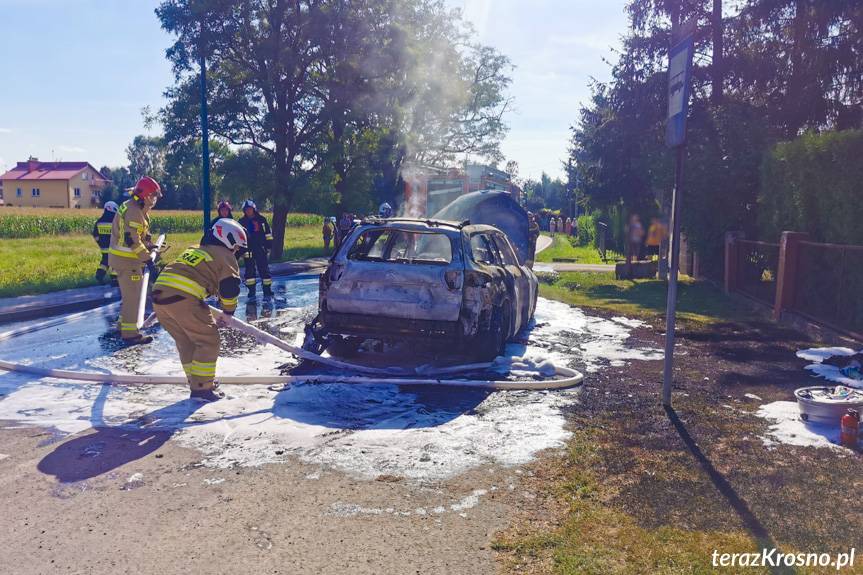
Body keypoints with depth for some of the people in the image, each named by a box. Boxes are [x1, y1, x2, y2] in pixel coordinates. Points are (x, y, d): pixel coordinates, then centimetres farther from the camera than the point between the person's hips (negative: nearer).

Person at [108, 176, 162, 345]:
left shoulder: (135, 208, 13)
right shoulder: (134, 211, -20)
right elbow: (132, 241, -26)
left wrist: (148, 246, 13)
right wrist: (148, 259, -26)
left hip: (121, 257, 11)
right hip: (126, 261, -11)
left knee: (129, 295, 22)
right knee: (132, 296, -4)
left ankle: (123, 326, 35)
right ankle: (129, 334, 2)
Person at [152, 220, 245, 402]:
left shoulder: (193, 249, 32)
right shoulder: (225, 256, 8)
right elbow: (230, 287, 2)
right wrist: (228, 310, 17)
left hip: (159, 292, 8)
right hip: (183, 299, -8)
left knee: (186, 341, 20)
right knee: (208, 340, 4)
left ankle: (198, 382, 30)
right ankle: (202, 388, 3)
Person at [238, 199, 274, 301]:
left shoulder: (261, 219, 4)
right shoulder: (242, 221, 6)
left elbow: (268, 233, 7)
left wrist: (269, 245, 2)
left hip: (261, 249, -1)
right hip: (248, 250, 1)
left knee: (264, 270, 0)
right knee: (249, 271, 2)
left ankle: (267, 292, 6)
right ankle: (251, 293, 8)